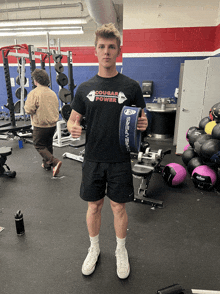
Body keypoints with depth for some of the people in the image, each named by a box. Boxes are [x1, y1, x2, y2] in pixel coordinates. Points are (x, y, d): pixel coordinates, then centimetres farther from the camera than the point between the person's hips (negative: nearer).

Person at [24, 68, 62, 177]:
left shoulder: (34, 93, -16)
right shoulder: (52, 93, 6)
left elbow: (29, 110, -18)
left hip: (40, 125, -7)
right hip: (53, 124, 7)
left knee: (39, 146, 6)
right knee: (48, 145, 21)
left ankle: (55, 162, -11)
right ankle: (47, 164, 32)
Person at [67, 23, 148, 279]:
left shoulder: (131, 87, -3)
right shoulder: (85, 88, 2)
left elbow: (141, 119, 4)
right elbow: (72, 119, 7)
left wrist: (142, 124, -19)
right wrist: (73, 127, -16)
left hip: (119, 160, -1)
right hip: (93, 159, 2)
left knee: (118, 208, 12)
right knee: (94, 206, 14)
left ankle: (121, 251, 39)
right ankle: (94, 248, 40)